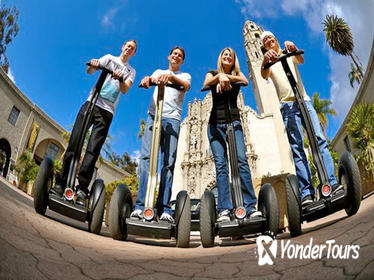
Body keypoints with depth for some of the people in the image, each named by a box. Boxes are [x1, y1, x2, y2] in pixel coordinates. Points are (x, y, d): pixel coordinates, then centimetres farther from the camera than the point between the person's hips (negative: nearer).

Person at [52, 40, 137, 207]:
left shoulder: (131, 71, 20)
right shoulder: (109, 58, 20)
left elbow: (125, 90, 2)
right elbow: (89, 71, 6)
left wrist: (120, 78, -19)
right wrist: (92, 65, -17)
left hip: (107, 111, 0)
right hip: (91, 102, 1)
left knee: (93, 150, -11)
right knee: (74, 143, -8)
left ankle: (82, 191, -14)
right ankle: (60, 184, -5)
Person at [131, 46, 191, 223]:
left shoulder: (185, 75, 23)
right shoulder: (159, 71, 28)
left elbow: (186, 85, -2)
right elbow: (148, 83, 6)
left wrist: (170, 77, -23)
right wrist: (146, 79, -19)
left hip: (172, 119, -1)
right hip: (153, 116, 1)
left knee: (169, 162, -11)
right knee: (146, 157, -15)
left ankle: (164, 208, -14)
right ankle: (140, 205, -20)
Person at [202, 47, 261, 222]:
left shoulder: (237, 73, 18)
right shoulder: (212, 73, 18)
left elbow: (245, 81, -7)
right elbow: (206, 83, -7)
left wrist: (227, 76, -20)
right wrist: (220, 76, -27)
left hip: (234, 121, 0)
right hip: (216, 123, 0)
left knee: (241, 160, -14)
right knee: (220, 165, -10)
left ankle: (250, 207, -17)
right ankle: (224, 210, -15)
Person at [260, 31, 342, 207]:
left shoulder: (289, 55, 22)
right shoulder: (268, 61, 18)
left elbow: (301, 60, -2)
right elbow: (264, 75, -6)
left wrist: (293, 48, -25)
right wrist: (265, 60, -30)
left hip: (304, 101, 2)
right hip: (287, 105, -2)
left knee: (320, 139, -12)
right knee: (297, 148, -11)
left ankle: (332, 183, -16)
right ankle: (306, 193, -18)